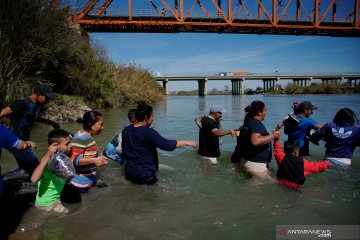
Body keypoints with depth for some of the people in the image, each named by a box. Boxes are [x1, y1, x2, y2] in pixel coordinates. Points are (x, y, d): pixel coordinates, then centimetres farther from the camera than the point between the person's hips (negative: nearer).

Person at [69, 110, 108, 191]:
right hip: (80, 183, -9)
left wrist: (97, 161, 11)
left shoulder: (88, 136, 4)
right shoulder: (81, 138, -22)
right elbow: (73, 159, -26)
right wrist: (93, 160, -34)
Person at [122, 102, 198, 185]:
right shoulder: (148, 132, -21)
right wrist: (186, 142, -11)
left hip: (129, 172, 7)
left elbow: (124, 150, 10)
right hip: (145, 175, -7)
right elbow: (167, 144, -21)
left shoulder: (126, 130, -1)